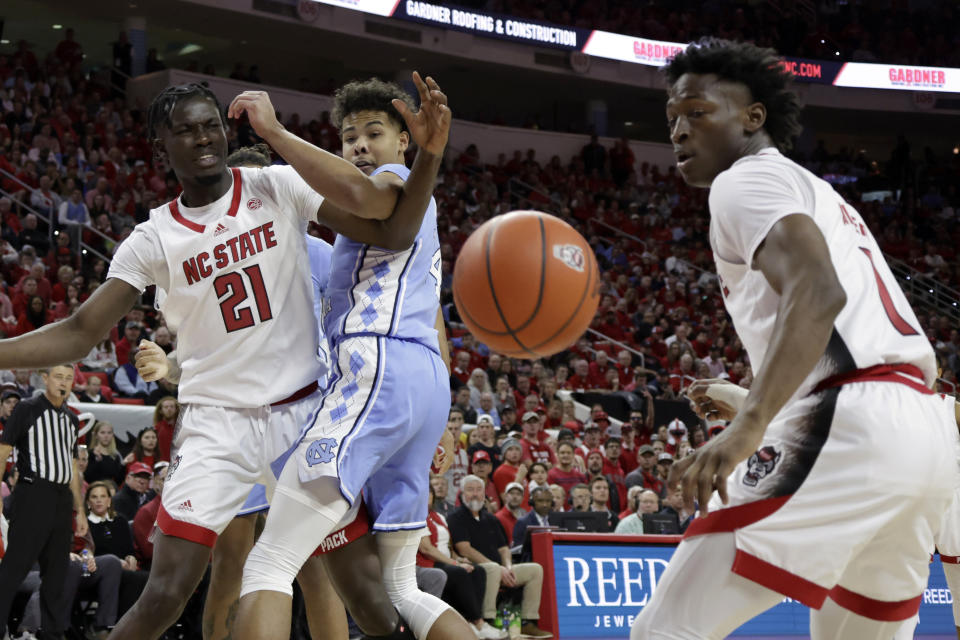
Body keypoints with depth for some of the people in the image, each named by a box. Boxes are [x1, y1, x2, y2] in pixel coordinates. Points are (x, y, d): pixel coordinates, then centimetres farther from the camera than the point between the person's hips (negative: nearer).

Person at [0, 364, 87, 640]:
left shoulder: (70, 418, 18)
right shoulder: (27, 409, -1)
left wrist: (79, 510, 22)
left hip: (62, 498, 7)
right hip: (33, 495, -7)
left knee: (57, 567, 7)